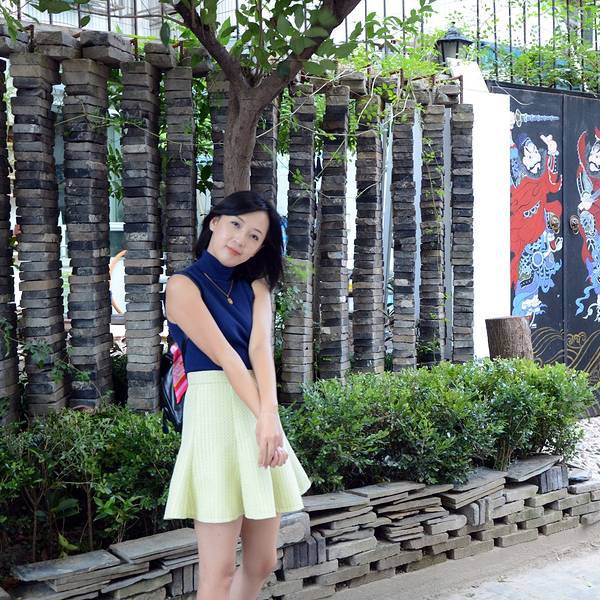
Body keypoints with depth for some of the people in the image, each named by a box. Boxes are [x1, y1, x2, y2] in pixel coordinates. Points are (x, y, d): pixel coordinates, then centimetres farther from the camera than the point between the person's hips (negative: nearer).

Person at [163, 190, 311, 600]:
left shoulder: (255, 286, 14)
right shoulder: (184, 285, -2)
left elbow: (261, 346, -5)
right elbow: (223, 355, -13)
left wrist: (270, 415, -21)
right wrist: (263, 416, -22)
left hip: (260, 418, 6)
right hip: (216, 415, -6)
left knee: (263, 563, 12)